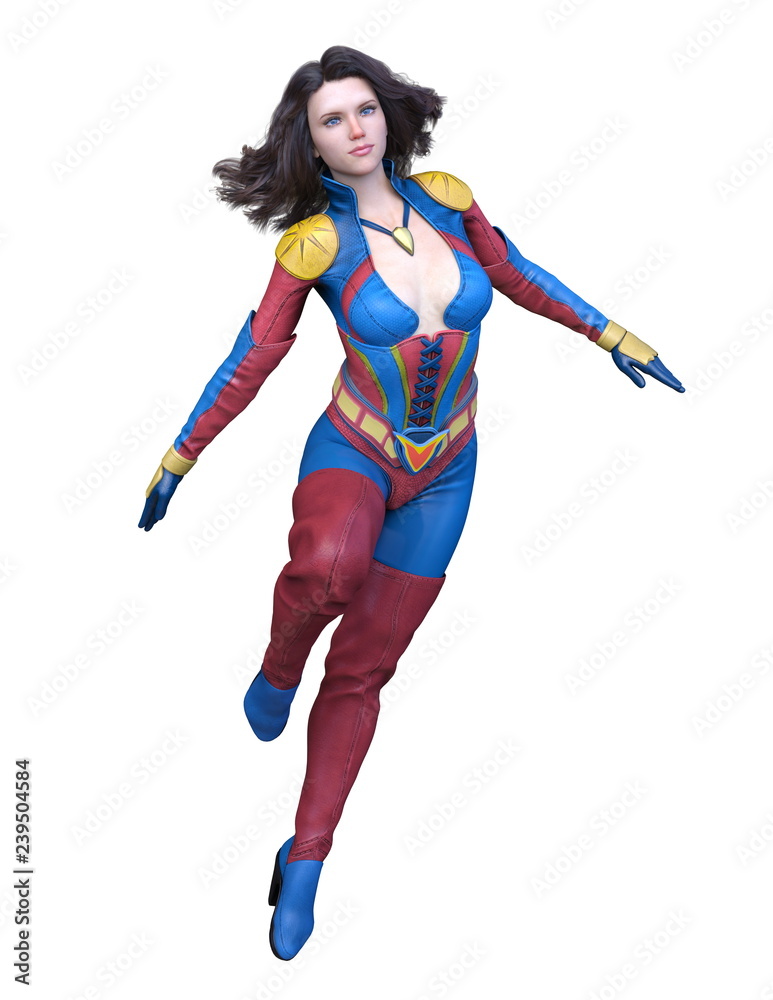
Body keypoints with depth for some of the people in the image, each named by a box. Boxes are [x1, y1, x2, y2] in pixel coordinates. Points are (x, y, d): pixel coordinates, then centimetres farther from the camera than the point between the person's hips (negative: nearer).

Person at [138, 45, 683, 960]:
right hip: (351, 454, -3)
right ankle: (279, 666, -3)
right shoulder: (312, 242, -14)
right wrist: (180, 457, 2)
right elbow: (253, 357, -4)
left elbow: (513, 273, 10)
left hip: (442, 475, 3)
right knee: (330, 565, -40)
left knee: (360, 674, 7)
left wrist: (611, 335, 14)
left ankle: (305, 863, 22)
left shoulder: (445, 197, -7)